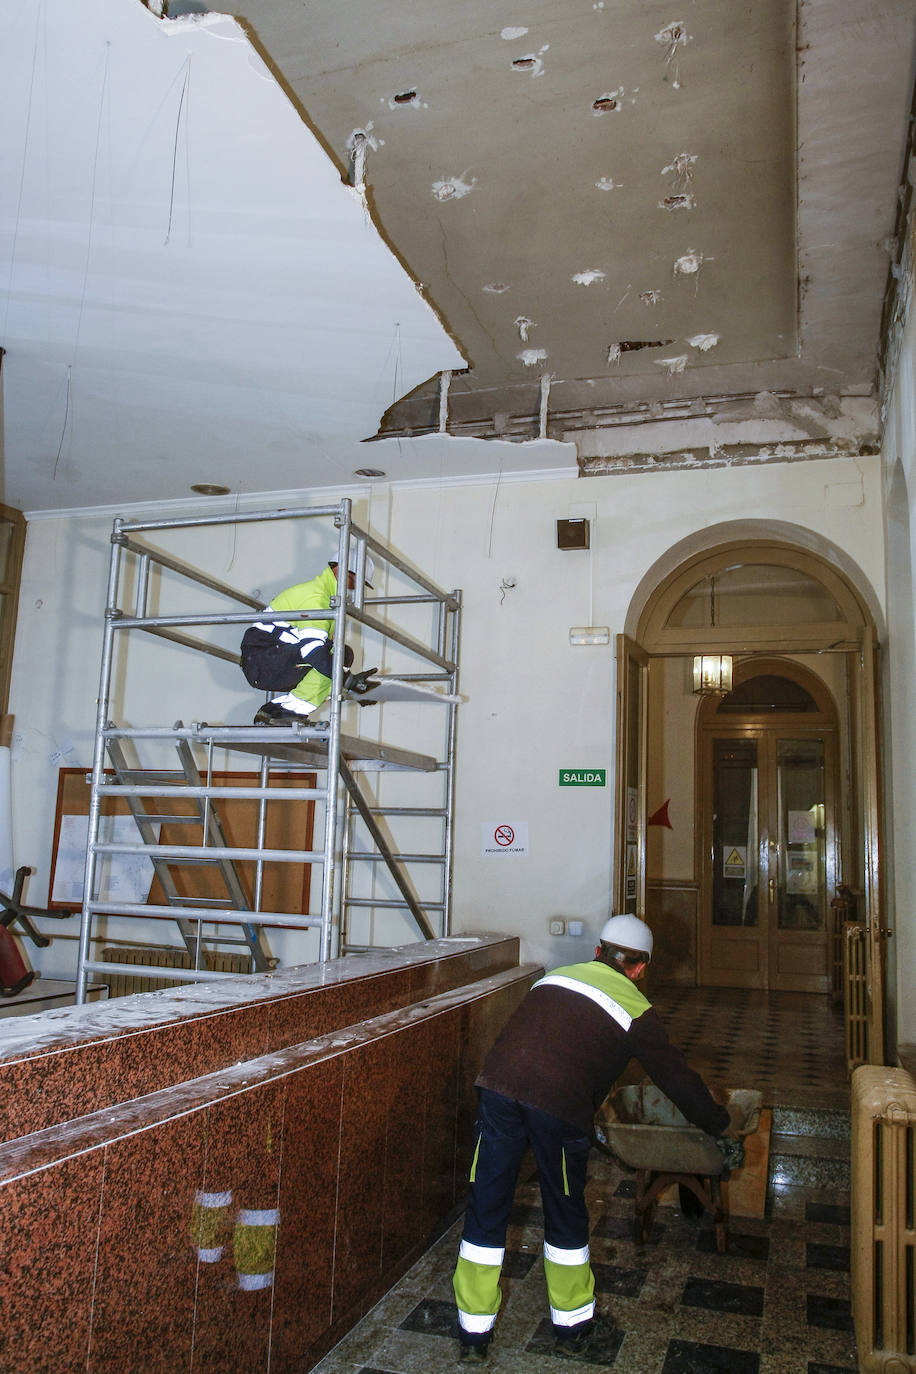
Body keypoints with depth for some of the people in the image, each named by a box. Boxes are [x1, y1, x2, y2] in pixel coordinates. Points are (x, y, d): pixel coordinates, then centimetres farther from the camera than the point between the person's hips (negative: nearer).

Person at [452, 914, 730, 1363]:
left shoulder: (556, 976, 26)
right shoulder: (637, 1009, 13)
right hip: (560, 1106, -3)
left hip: (499, 1085, 3)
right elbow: (676, 1077, 18)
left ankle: (474, 1334, 26)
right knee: (565, 1216, 17)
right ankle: (573, 1329, 35)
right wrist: (720, 1124, 35)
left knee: (486, 1208, 14)